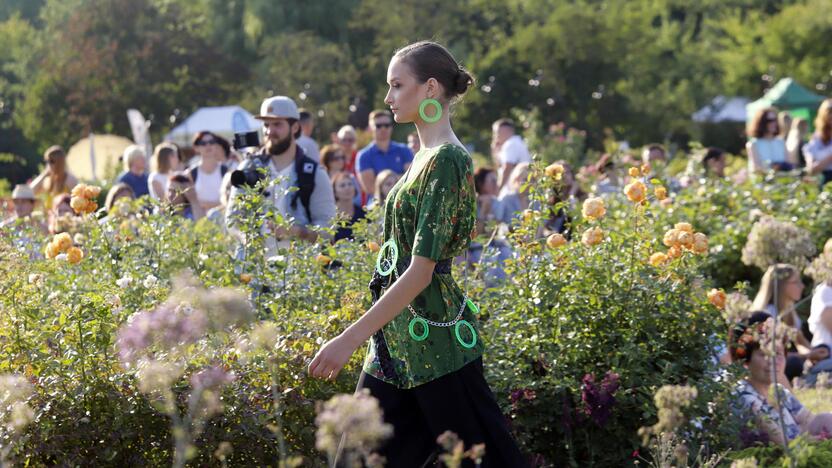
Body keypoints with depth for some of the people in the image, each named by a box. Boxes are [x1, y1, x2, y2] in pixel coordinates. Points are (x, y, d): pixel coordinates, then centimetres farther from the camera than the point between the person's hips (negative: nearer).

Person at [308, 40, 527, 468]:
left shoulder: (445, 160, -16)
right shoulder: (426, 156, 13)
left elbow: (420, 272, -22)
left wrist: (350, 339, -24)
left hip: (432, 339, -10)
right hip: (399, 338, 10)